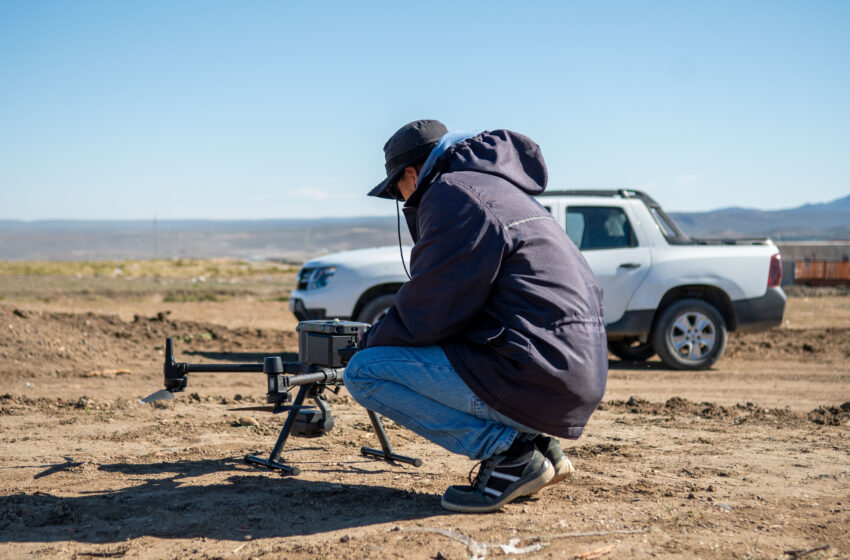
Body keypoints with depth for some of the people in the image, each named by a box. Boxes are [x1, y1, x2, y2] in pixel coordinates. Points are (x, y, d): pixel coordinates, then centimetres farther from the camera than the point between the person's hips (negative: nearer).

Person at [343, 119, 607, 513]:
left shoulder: (454, 191, -7)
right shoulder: (503, 191, 23)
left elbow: (428, 315, -12)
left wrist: (372, 341, 6)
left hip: (535, 383, -10)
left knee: (364, 373, -7)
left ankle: (509, 452, -9)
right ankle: (537, 444, 14)